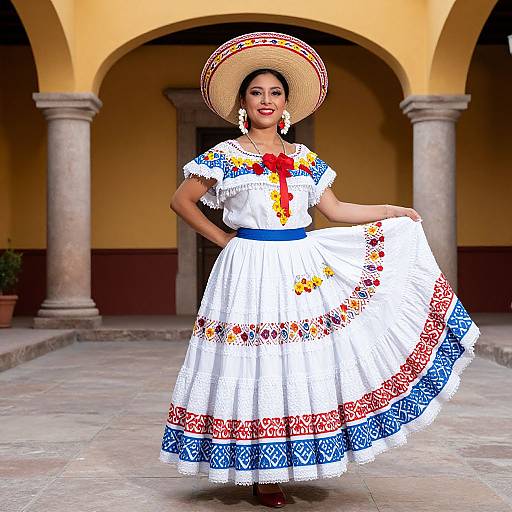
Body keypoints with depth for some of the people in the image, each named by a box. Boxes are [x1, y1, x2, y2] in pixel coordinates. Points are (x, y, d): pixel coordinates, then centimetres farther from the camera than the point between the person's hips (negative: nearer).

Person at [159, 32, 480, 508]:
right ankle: (258, 471, 7)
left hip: (304, 268, 4)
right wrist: (222, 238, -1)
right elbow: (180, 200, 4)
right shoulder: (224, 156, 0)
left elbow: (334, 209, 17)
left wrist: (390, 210, 15)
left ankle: (283, 463, 18)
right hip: (250, 273, -4)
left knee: (303, 365, 5)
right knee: (256, 368, -4)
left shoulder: (305, 159, 12)